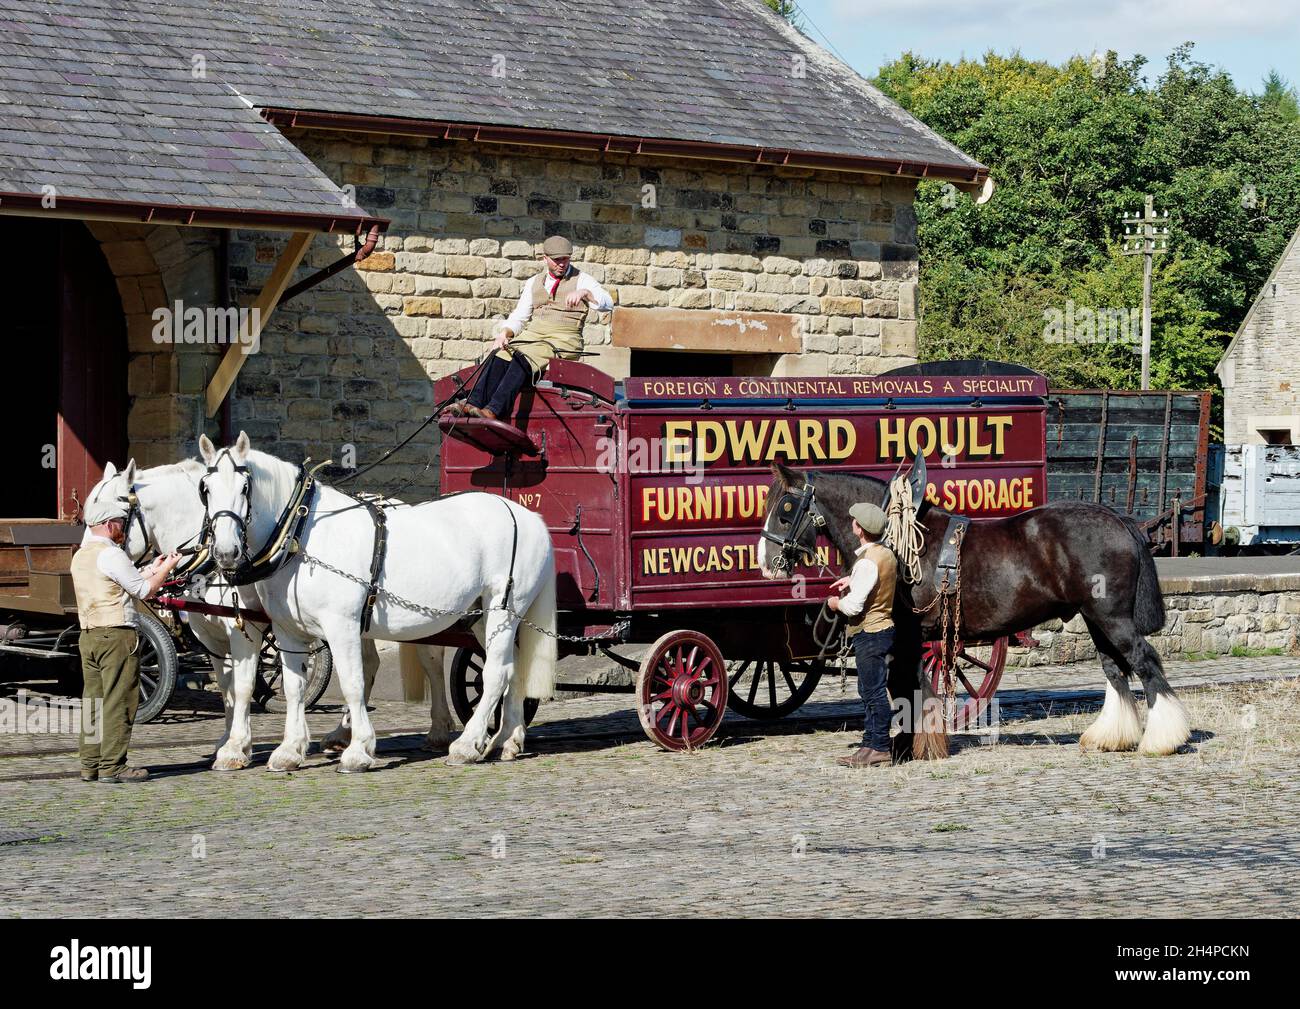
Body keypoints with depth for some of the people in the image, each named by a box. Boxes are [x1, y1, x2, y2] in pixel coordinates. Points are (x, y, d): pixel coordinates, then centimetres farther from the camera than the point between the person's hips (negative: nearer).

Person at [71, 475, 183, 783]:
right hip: (117, 635, -9)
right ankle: (112, 767, -5)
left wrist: (151, 571, 24)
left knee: (93, 701, 10)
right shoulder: (111, 554, -13)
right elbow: (143, 590, -8)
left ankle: (90, 764, 12)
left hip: (89, 636, 9)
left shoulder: (80, 556, 15)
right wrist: (166, 569, 6)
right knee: (118, 701, -5)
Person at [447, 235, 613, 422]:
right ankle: (474, 404, -37)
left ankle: (493, 411, -46)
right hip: (532, 334, 5)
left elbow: (607, 303, -6)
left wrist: (584, 292, -24)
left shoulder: (581, 279, 8)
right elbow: (519, 317, 20)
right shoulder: (534, 283, 22)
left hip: (563, 338, -5)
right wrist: (505, 333, -1)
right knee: (501, 356, -25)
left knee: (523, 358, -33)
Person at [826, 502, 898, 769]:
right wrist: (853, 580, 19)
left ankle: (880, 749, 0)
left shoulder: (866, 562, -21)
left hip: (868, 634, -10)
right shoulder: (888, 555, 7)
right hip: (884, 628, 10)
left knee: (874, 692, -4)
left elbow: (854, 606, -24)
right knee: (869, 692, 16)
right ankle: (870, 745, 21)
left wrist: (837, 603, -3)